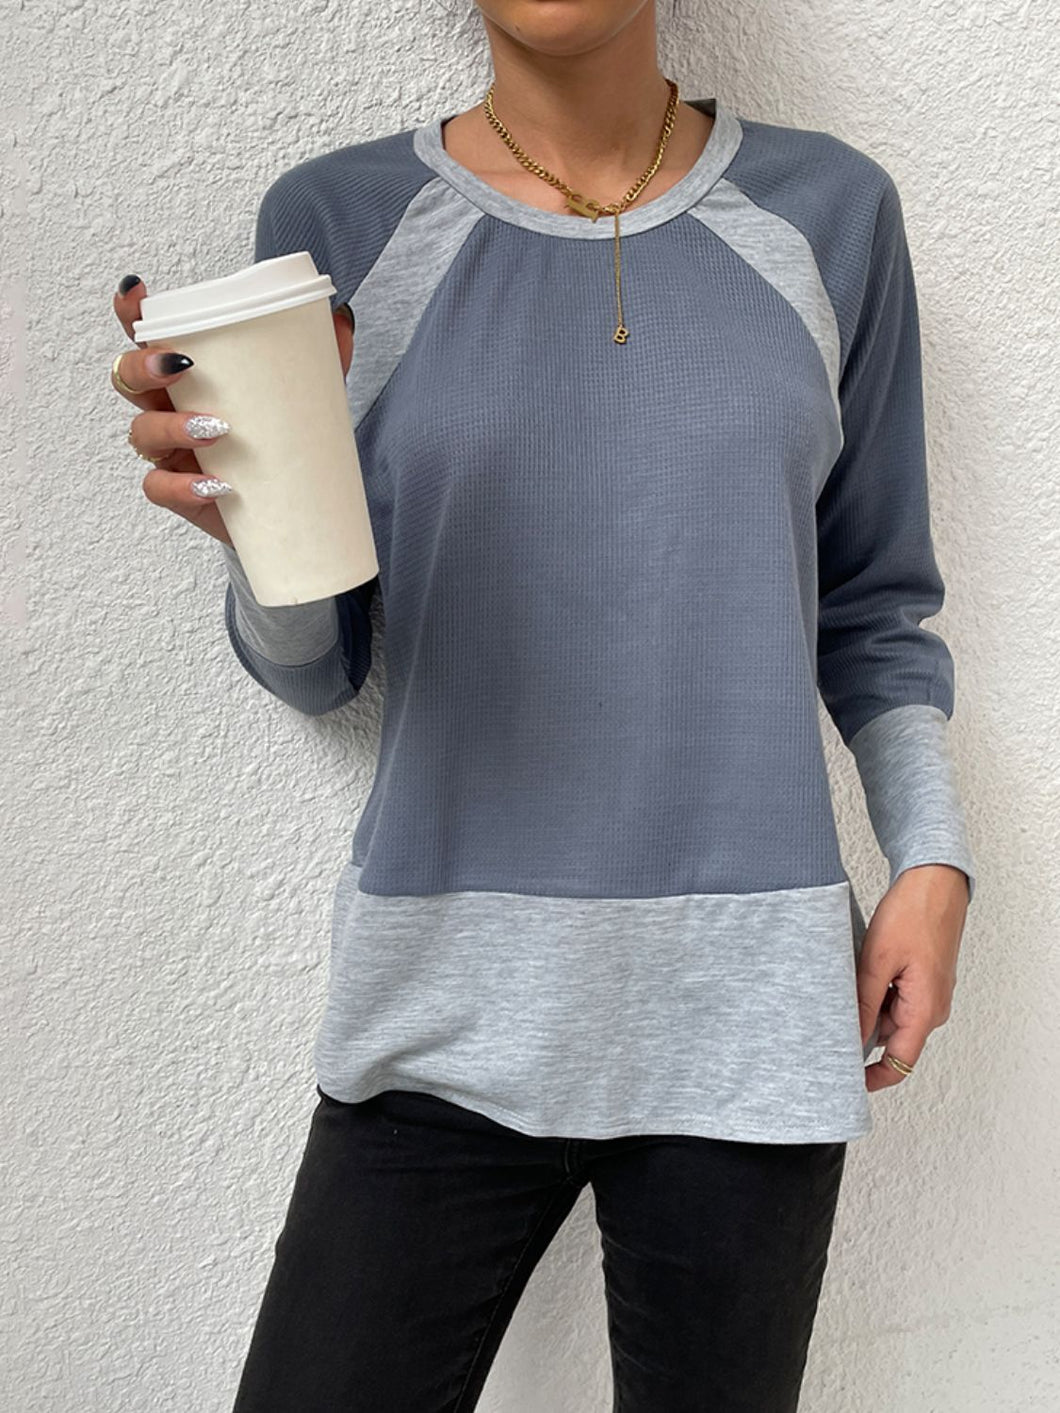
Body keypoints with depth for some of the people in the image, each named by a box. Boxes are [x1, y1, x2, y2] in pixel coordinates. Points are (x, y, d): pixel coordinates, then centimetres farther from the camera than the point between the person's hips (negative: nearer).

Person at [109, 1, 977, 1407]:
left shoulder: (828, 211, 4)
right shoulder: (340, 220, 0)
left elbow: (874, 602, 11)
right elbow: (316, 667, 3)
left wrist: (933, 856, 0)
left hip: (749, 1012, 1)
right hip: (447, 1011, 0)